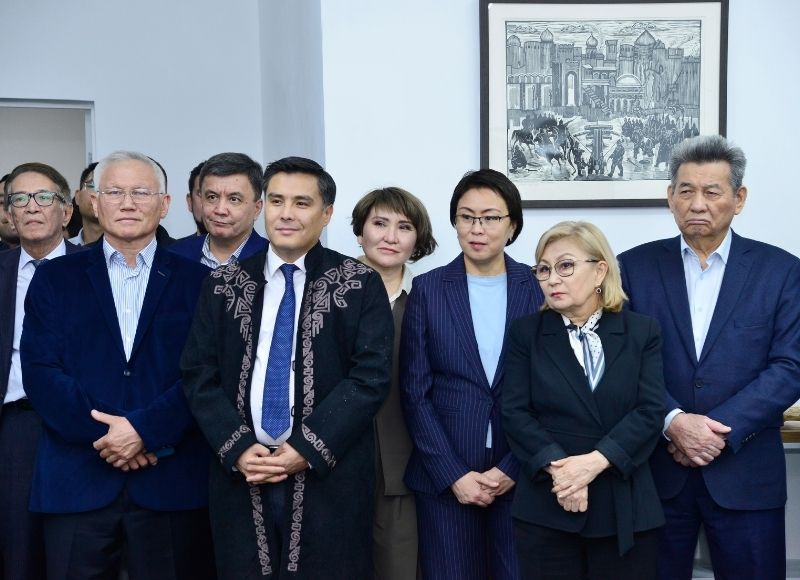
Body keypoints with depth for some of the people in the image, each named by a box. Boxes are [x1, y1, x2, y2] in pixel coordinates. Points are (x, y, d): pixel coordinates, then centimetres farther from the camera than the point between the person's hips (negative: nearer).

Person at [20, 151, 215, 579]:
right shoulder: (54, 278, 9)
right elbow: (39, 372, 0)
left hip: (172, 483, 0)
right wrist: (104, 434, -11)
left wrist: (145, 428, -13)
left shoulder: (197, 282, 6)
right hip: (76, 482, 1)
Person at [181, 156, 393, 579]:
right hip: (241, 476, 2)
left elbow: (371, 377, -8)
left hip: (329, 478, -2)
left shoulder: (360, 285, -1)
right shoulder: (224, 285, 8)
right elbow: (199, 374, 4)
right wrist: (237, 449, -9)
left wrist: (306, 451, -14)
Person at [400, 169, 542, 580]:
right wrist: (453, 474, -8)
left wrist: (514, 468, -7)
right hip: (444, 477, 0)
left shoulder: (538, 288, 2)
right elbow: (415, 393, 0)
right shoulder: (427, 290, 2)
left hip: (520, 475, 0)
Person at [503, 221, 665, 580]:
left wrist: (595, 461, -17)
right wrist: (556, 467, -17)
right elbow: (515, 413, -3)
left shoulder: (642, 332, 5)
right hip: (545, 508, 0)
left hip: (626, 508, 0)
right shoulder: (526, 333, 5)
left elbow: (650, 412, -5)